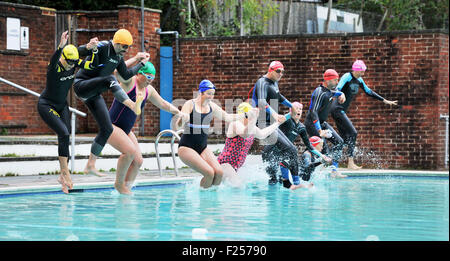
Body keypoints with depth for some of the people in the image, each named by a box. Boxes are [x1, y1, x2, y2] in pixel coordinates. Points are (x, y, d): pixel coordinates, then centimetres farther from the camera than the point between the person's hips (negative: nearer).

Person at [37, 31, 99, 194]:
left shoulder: (75, 63, -9)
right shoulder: (54, 66, -26)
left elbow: (93, 65, -15)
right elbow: (54, 60, -50)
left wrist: (94, 50, -34)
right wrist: (61, 46, -69)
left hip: (62, 106, 6)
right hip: (46, 105, -6)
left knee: (65, 138, 0)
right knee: (64, 134, -21)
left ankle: (63, 176, 7)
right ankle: (65, 172, -16)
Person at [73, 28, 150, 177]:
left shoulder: (118, 57, 10)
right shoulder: (102, 47, -15)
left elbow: (126, 75, 21)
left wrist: (142, 63, 21)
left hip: (94, 93, 8)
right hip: (81, 85, -8)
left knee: (107, 129, 2)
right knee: (109, 80, -36)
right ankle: (134, 106, -52)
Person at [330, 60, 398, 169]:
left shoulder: (359, 81, 14)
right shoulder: (347, 77, -12)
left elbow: (369, 92, 25)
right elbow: (338, 89, -25)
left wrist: (385, 101, 28)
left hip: (342, 111, 9)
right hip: (337, 109, -9)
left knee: (345, 138, 6)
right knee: (352, 133, -14)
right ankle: (350, 163, -15)